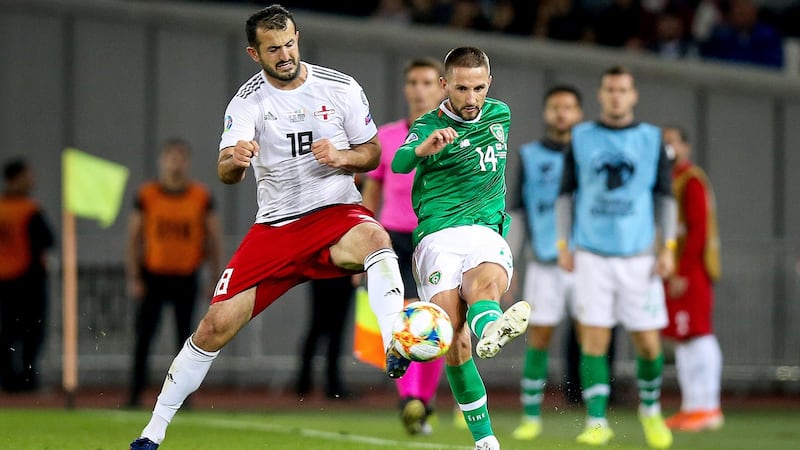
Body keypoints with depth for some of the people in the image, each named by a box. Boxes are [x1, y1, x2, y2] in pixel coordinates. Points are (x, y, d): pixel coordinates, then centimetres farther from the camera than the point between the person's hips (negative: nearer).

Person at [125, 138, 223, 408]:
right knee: (144, 337, -2)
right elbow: (133, 238, 3)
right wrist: (134, 278, -2)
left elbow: (213, 238, 6)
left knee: (185, 338, 4)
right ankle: (135, 394, 2)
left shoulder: (201, 197, 1)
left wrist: (215, 278, 3)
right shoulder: (146, 195, 0)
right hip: (153, 275, -1)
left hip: (186, 277, 1)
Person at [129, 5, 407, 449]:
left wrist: (341, 157, -15)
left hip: (336, 212, -1)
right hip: (275, 226, 1)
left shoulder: (340, 88, -3)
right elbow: (226, 173, -20)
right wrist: (234, 160, -45)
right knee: (215, 325, -5)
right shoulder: (248, 101, -6)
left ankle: (396, 348, -50)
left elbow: (372, 154, 7)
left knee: (374, 238, -38)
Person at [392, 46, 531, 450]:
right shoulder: (428, 126, 3)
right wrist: (422, 148, -38)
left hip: (487, 231, 2)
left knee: (485, 282, -36)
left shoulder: (500, 115, 17)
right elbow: (398, 165, -19)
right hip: (437, 235, -2)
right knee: (453, 336, -23)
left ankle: (490, 328, -71)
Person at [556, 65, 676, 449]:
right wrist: (563, 244, 3)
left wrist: (667, 247, 1)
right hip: (592, 255, 0)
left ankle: (650, 409, 25)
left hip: (639, 257, 0)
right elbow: (566, 193, 11)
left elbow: (665, 195, 8)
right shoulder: (581, 138, 7)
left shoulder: (651, 139, 7)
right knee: (593, 338, -8)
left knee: (648, 342, 0)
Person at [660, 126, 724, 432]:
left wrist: (682, 272, -20)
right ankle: (691, 407, 10)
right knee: (682, 339, 8)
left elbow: (698, 229, -17)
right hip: (674, 272, 10)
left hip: (691, 270, -10)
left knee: (697, 335, -11)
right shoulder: (668, 180, 19)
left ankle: (708, 409, -12)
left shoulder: (693, 180, -9)